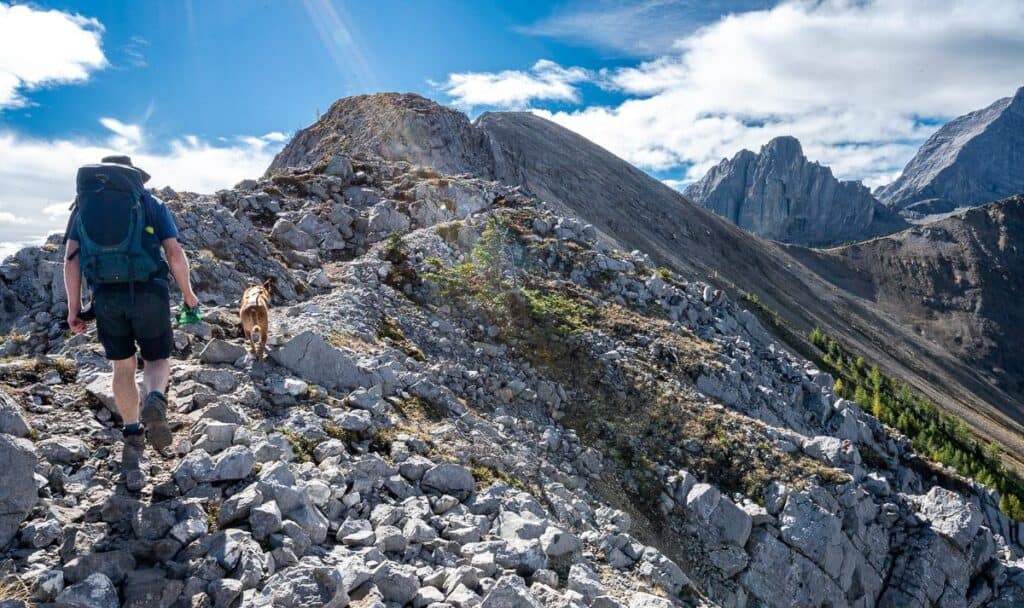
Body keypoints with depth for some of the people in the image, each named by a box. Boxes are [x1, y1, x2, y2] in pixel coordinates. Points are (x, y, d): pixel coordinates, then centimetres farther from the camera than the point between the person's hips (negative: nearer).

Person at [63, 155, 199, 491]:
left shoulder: (83, 204, 16)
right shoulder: (152, 202, 11)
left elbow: (71, 259, 7)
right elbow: (175, 253, 1)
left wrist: (74, 307, 9)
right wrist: (188, 293, 12)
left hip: (106, 296, 2)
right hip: (148, 292, -2)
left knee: (123, 367, 15)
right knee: (157, 360, 12)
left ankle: (133, 438, 14)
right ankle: (154, 400, -20)